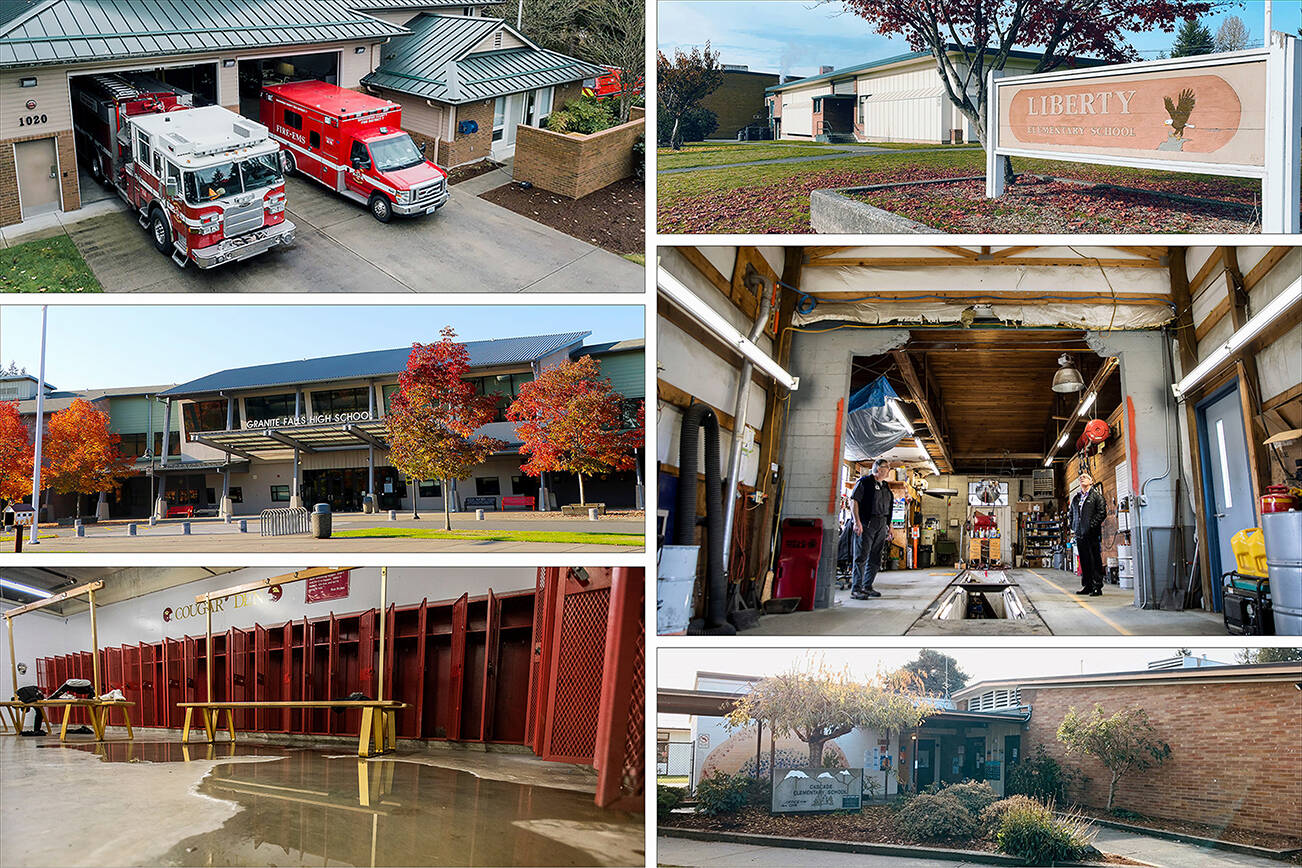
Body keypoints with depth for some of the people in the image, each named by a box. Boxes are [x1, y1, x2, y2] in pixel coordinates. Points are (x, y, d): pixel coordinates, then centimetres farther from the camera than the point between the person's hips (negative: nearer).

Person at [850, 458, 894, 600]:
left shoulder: (885, 486, 20)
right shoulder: (864, 482, -3)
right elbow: (854, 501, -10)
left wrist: (889, 527, 18)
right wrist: (857, 522, -18)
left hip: (881, 525, 8)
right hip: (866, 524, -8)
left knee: (875, 559, 8)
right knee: (862, 557, -10)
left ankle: (867, 587, 16)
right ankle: (856, 589, -10)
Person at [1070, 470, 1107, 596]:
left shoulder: (1096, 495, 1)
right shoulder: (1076, 498, 19)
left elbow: (1102, 512, -7)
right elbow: (1072, 514, 28)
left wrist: (1092, 525, -15)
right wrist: (1073, 528, 14)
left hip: (1092, 533, -6)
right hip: (1080, 534, 6)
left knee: (1095, 561, -6)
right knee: (1084, 561, 8)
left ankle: (1097, 587, -6)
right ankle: (1087, 585, 15)